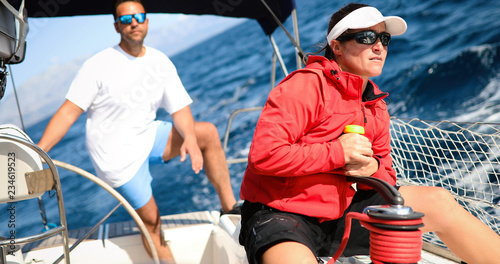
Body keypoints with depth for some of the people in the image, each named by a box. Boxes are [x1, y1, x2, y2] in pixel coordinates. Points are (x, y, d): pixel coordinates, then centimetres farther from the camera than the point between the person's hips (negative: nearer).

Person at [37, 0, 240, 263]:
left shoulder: (160, 62, -1)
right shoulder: (99, 65, -15)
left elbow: (179, 108, -4)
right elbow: (68, 113, -17)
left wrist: (190, 138, -24)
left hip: (147, 136, 5)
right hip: (117, 155, -5)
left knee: (208, 133, -6)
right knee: (151, 220, -4)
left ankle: (229, 207, 2)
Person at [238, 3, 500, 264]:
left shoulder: (376, 106, 10)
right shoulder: (307, 85, -14)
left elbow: (387, 176, 15)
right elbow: (263, 154, -23)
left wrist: (373, 168, -10)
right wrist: (338, 152, -20)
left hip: (337, 212, 7)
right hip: (279, 216, -6)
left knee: (437, 201, -3)